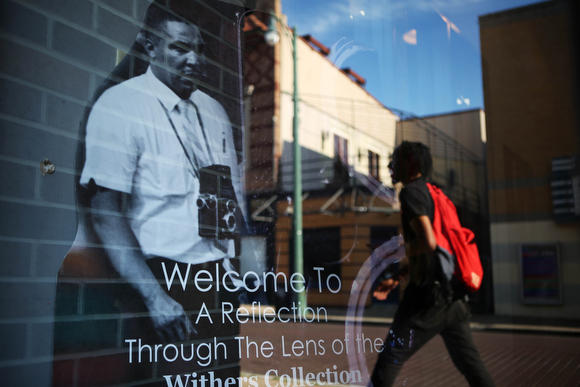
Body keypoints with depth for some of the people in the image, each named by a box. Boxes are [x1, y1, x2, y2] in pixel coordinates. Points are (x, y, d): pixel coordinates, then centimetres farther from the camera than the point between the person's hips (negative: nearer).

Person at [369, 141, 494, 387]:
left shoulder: (411, 192, -9)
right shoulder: (433, 195, 19)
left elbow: (428, 243, -23)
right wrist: (396, 278, 17)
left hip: (427, 296, -9)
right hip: (454, 298, 9)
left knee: (389, 361, 1)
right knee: (471, 365, 12)